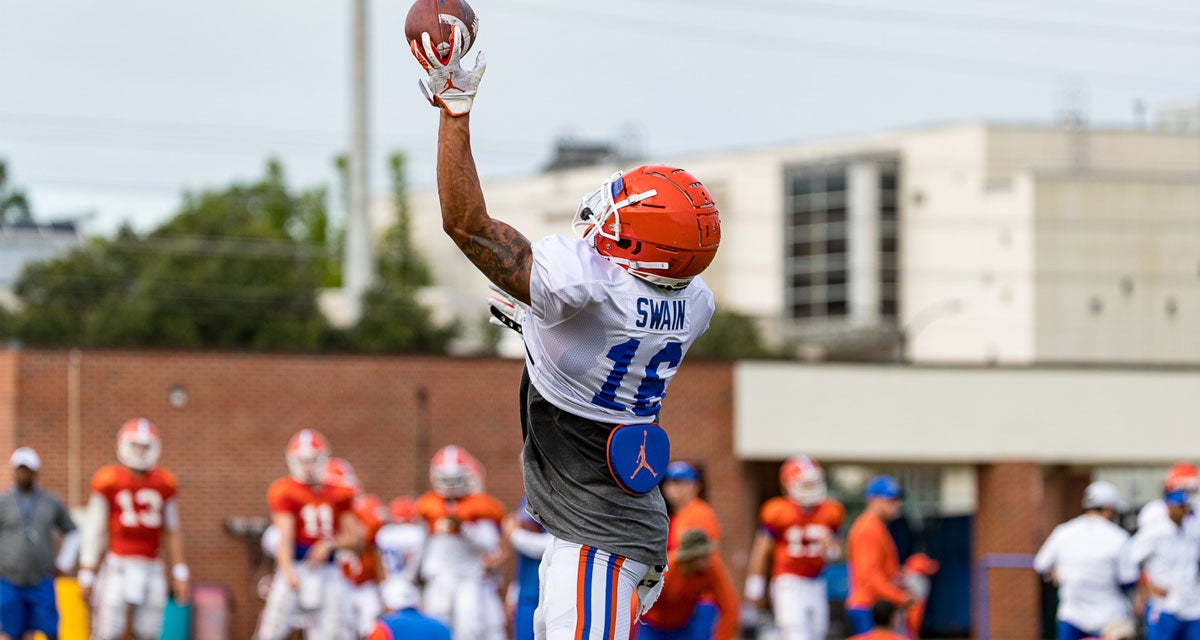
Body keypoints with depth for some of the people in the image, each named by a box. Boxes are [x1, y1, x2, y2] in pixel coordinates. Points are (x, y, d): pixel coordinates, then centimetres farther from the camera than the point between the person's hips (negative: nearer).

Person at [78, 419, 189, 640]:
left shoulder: (164, 484, 8)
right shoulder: (110, 481, -3)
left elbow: (172, 532, 15)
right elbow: (93, 532, -2)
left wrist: (179, 574, 11)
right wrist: (86, 575, -4)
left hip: (152, 570, 4)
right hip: (118, 568, -4)